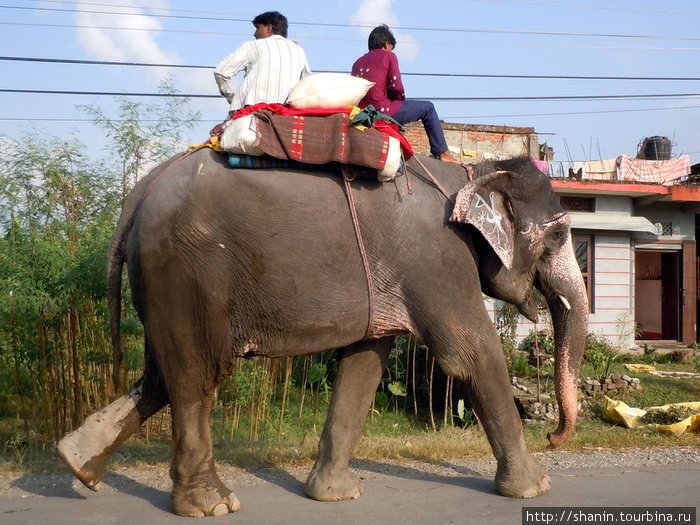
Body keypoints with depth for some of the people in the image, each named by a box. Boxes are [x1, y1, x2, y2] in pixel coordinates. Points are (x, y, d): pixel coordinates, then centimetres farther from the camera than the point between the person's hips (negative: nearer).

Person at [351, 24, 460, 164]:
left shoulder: (357, 63, 16)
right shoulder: (388, 56, -1)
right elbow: (396, 85, -14)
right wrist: (402, 99, 9)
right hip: (384, 110, -7)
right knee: (428, 107, 12)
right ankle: (442, 152, 9)